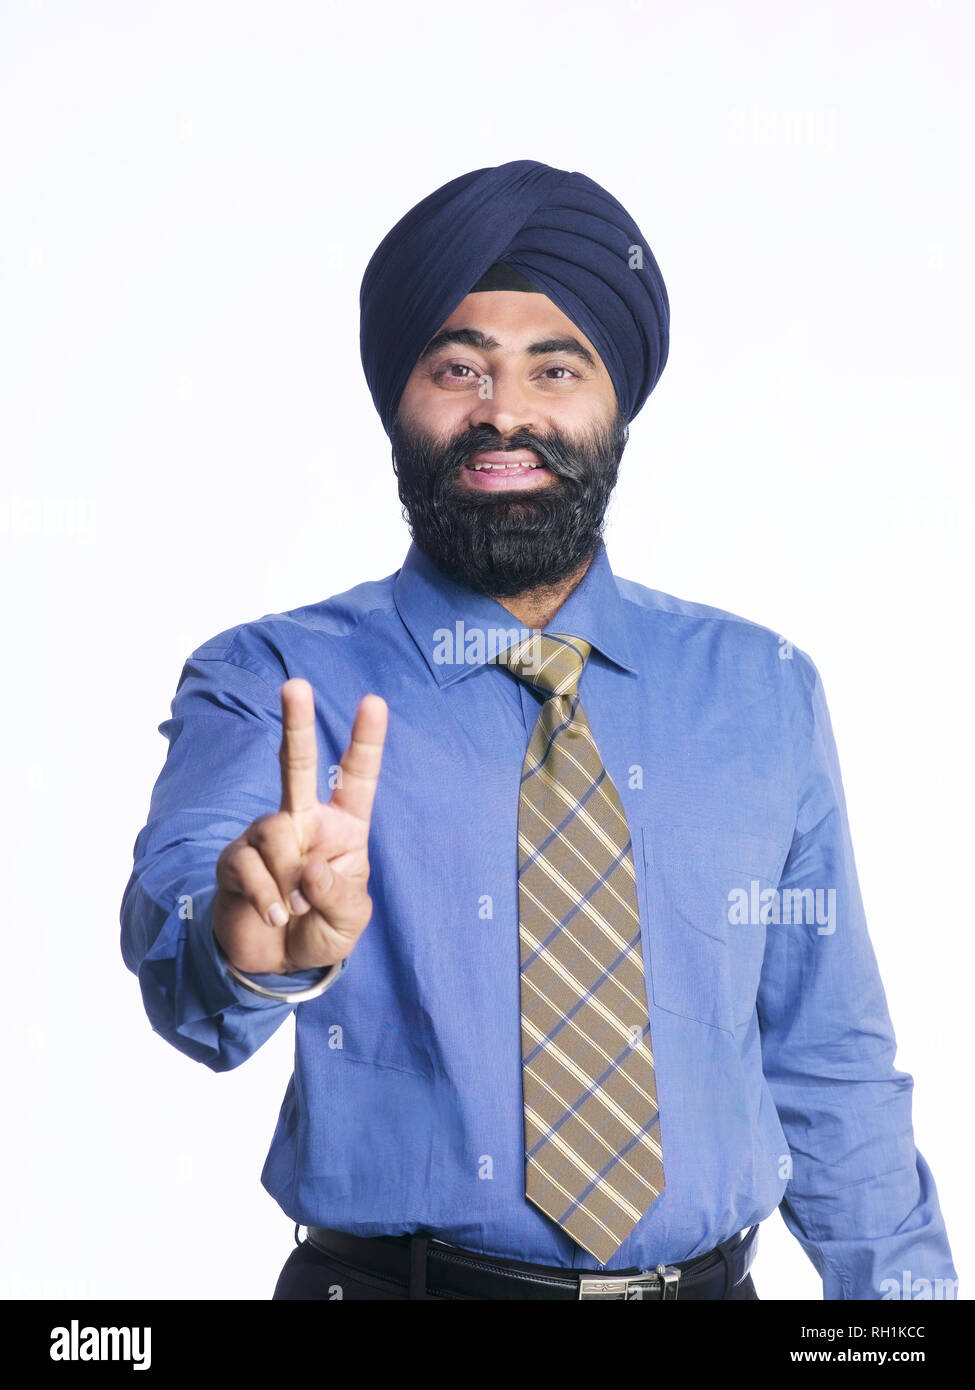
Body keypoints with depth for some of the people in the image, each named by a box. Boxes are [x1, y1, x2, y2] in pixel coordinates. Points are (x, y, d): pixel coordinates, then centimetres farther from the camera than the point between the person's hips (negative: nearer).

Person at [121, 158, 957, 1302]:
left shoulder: (766, 693, 2)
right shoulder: (268, 685, -7)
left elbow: (831, 1066, 6)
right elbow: (174, 903, -27)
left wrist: (904, 1283, 2)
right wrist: (255, 942, -48)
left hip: (709, 1280, 3)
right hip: (384, 1279, -2)